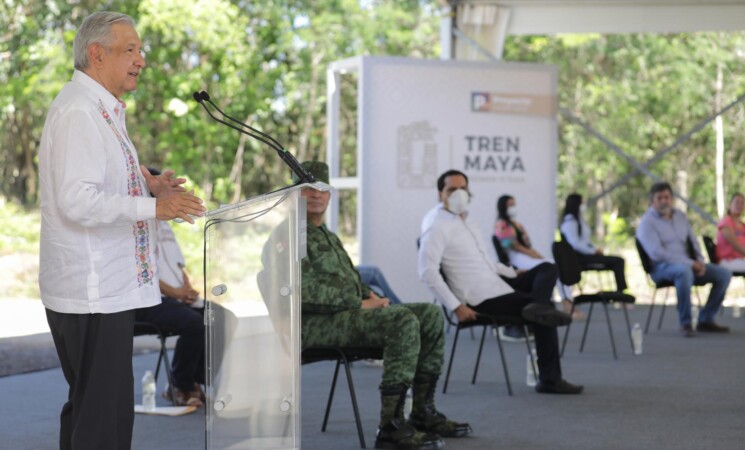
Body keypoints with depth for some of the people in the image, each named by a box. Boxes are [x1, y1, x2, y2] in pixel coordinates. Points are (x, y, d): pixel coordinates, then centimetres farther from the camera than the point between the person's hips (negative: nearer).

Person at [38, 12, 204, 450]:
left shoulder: (102, 109, 17)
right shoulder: (78, 111, -16)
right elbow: (77, 201, -24)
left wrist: (148, 183, 11)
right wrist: (153, 208, -26)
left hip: (106, 288, 11)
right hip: (93, 292, -11)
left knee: (87, 407, 17)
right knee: (104, 415, -9)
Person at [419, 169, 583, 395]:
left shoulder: (465, 220, 15)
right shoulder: (437, 225, -15)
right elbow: (428, 271, -25)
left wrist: (515, 273, 17)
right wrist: (456, 307, -27)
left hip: (496, 284, 10)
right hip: (481, 298, -10)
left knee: (547, 269, 6)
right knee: (546, 310, -10)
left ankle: (537, 305, -25)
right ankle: (549, 380, -7)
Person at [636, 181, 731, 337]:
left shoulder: (680, 215, 14)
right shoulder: (647, 223, -9)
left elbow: (693, 241, 19)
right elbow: (657, 253, -19)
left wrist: (700, 262, -3)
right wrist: (690, 263, -21)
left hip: (688, 264, 8)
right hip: (662, 267, -8)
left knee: (724, 274, -7)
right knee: (684, 271, -41)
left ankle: (706, 320, -2)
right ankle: (685, 323, -30)